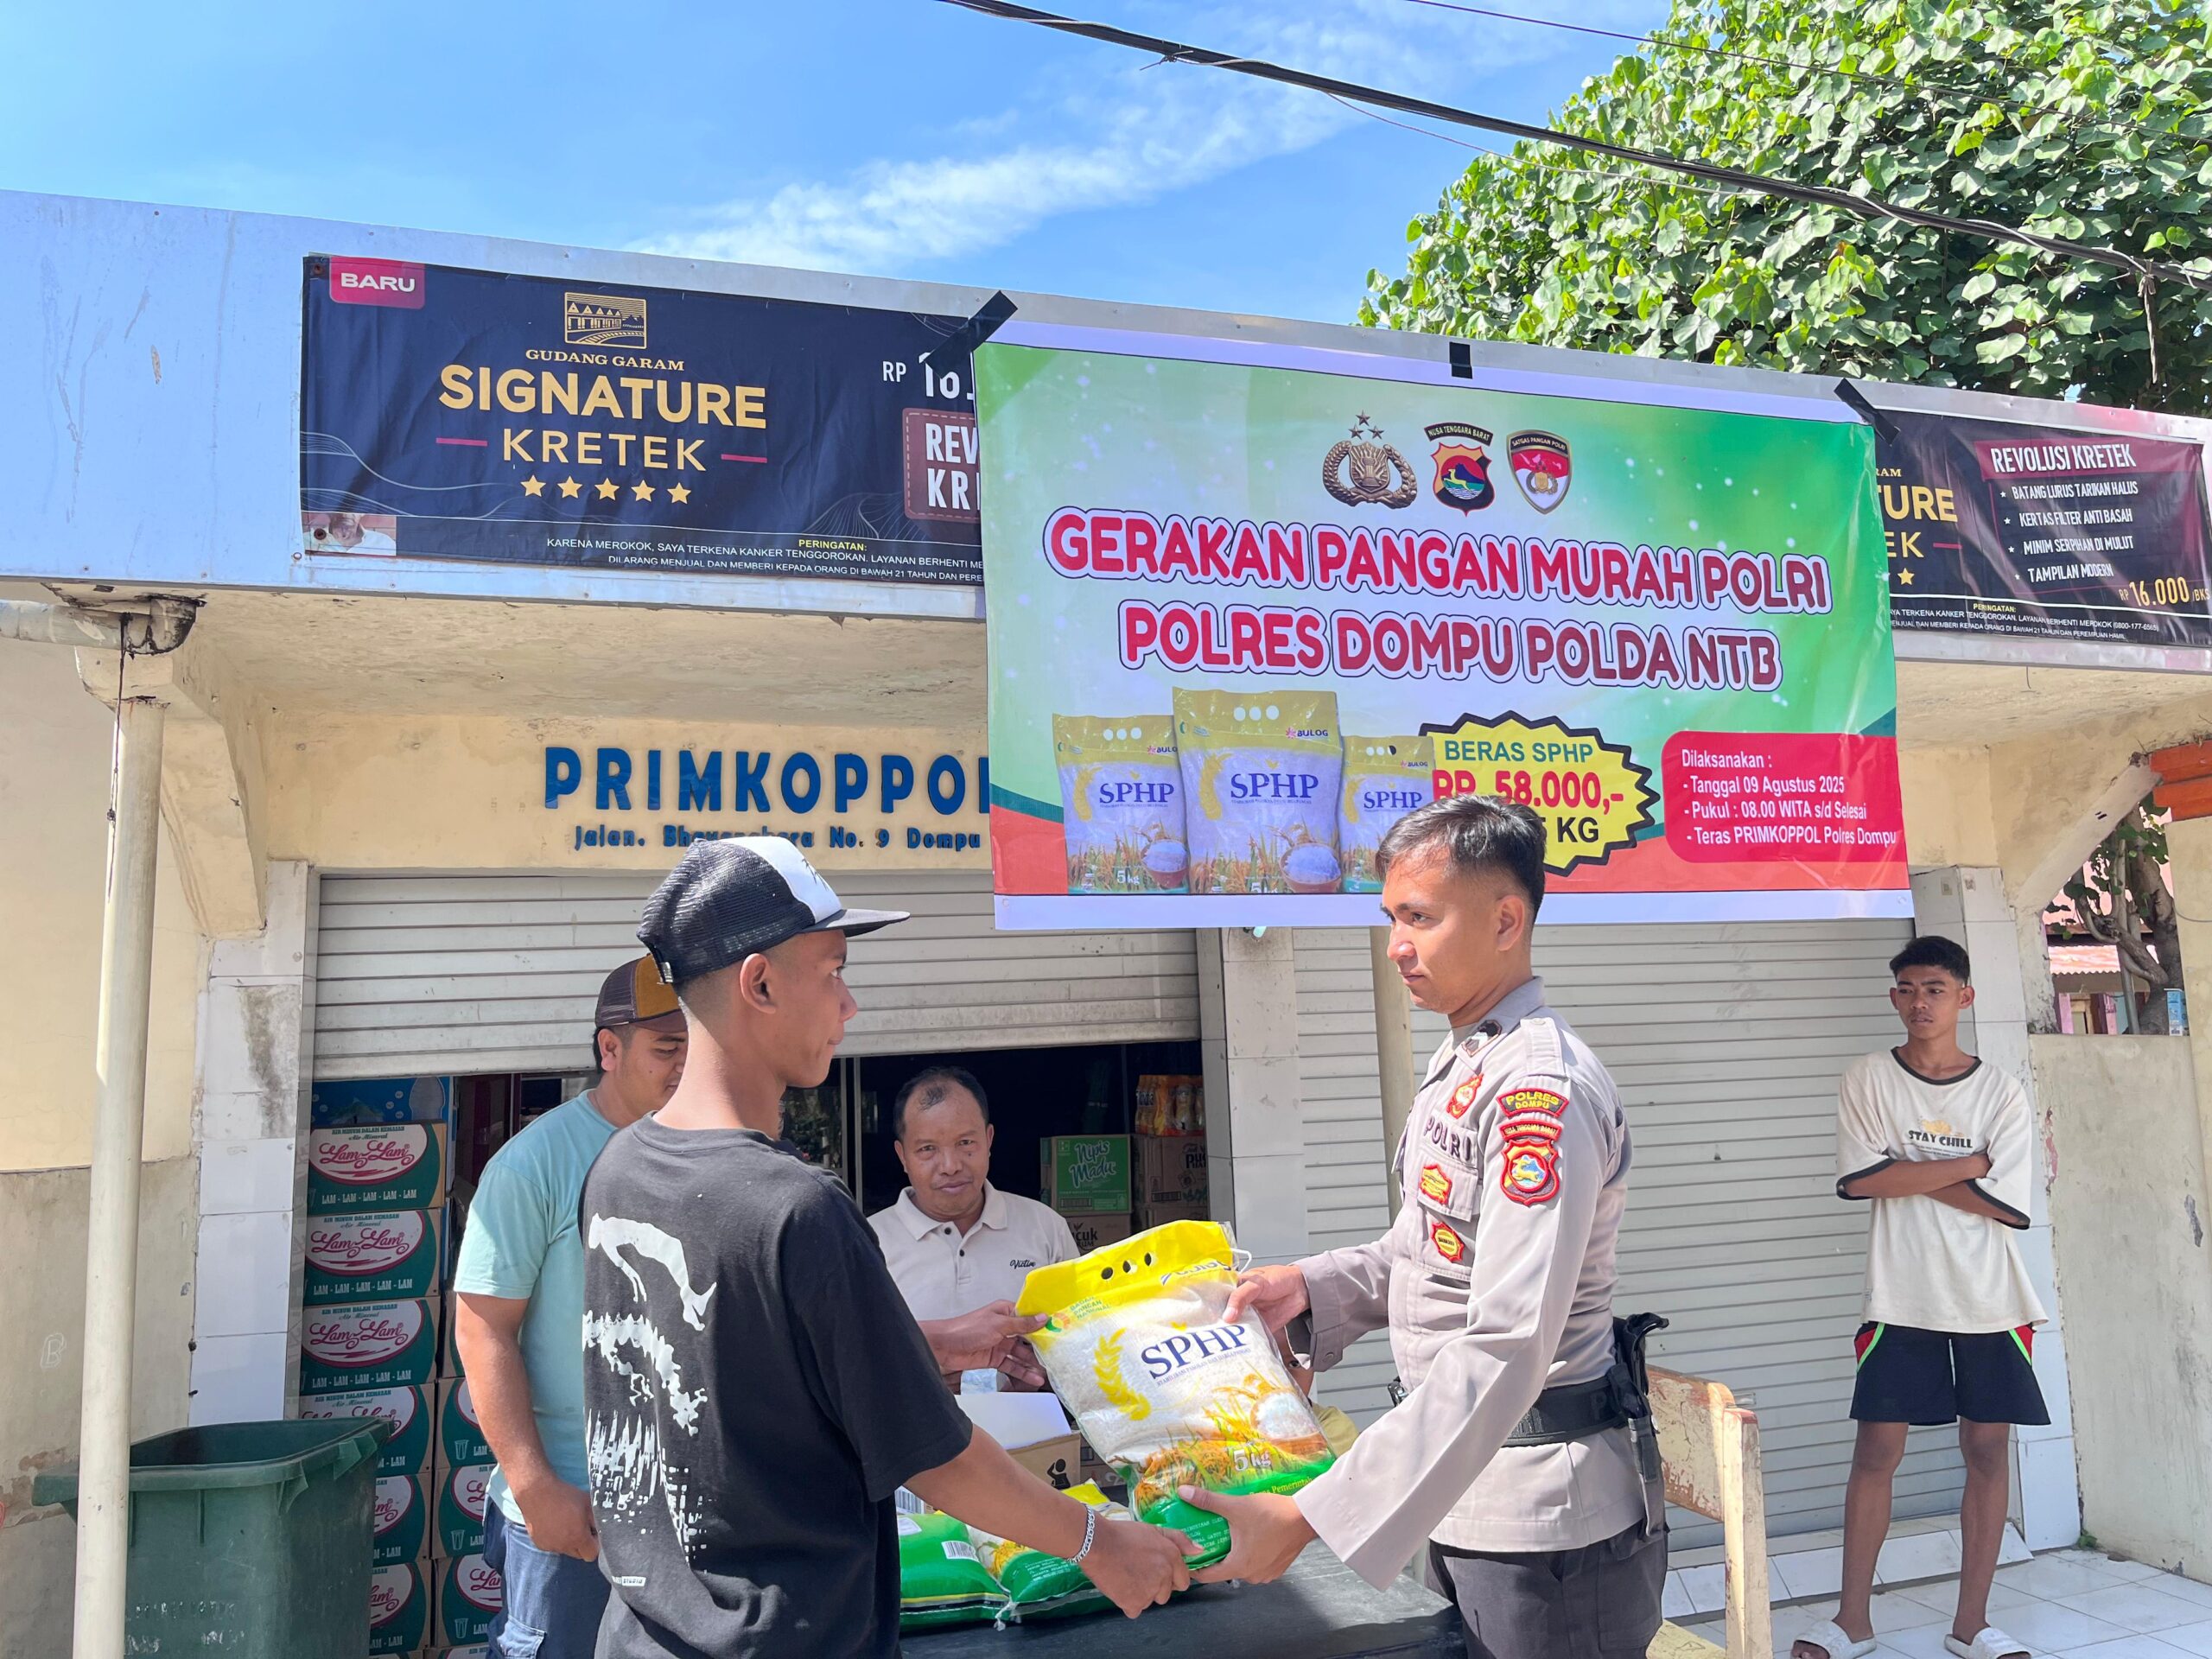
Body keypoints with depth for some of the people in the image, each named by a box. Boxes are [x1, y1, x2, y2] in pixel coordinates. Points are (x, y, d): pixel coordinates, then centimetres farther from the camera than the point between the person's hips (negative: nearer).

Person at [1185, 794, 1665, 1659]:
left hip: (1545, 1516, -9)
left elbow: (1505, 1351, -31)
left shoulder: (1543, 1090, -24)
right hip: (1464, 1496, 9)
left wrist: (1311, 1516, -32)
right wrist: (1314, 1286, 1)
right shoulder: (1457, 1067, 7)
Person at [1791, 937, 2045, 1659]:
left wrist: (1910, 1171, -10)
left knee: (1989, 1450, 7)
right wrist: (1971, 1163, -10)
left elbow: (2010, 1206, -7)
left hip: (1991, 1302, 2)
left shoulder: (2001, 1091, 1)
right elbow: (1862, 1179, -13)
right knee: (1877, 1450, 1)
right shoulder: (1868, 1081, -1)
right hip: (1902, 1299, -1)